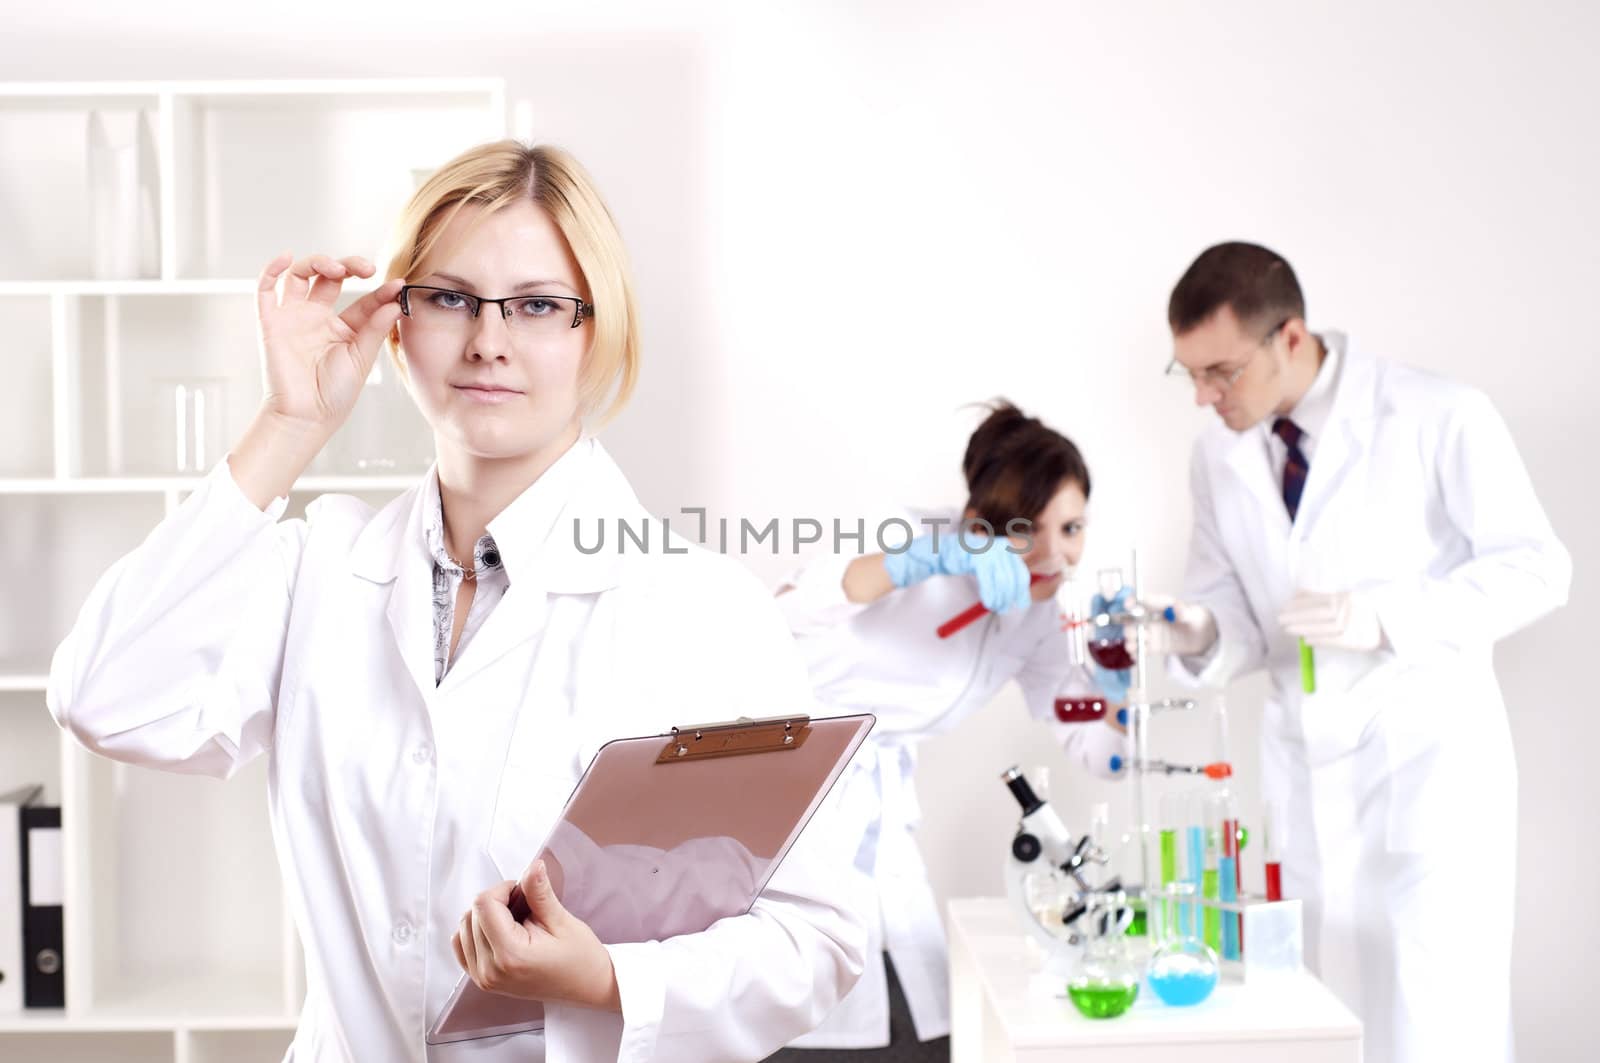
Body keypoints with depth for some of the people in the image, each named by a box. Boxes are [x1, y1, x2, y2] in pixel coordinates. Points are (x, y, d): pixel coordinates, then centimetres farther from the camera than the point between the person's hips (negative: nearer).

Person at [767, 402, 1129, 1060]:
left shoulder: (1037, 615, 5)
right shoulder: (923, 541, -16)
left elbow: (1092, 752, 9)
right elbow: (784, 609, -33)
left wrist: (1117, 670, -10)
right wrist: (927, 560, -44)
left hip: (883, 827, 7)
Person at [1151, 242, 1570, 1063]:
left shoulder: (1439, 418, -10)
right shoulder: (1219, 456, 5)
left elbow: (1534, 567, -8)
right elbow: (1236, 608, 9)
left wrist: (1384, 617, -22)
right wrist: (1202, 637, -15)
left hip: (1427, 756, -4)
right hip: (1304, 772, 5)